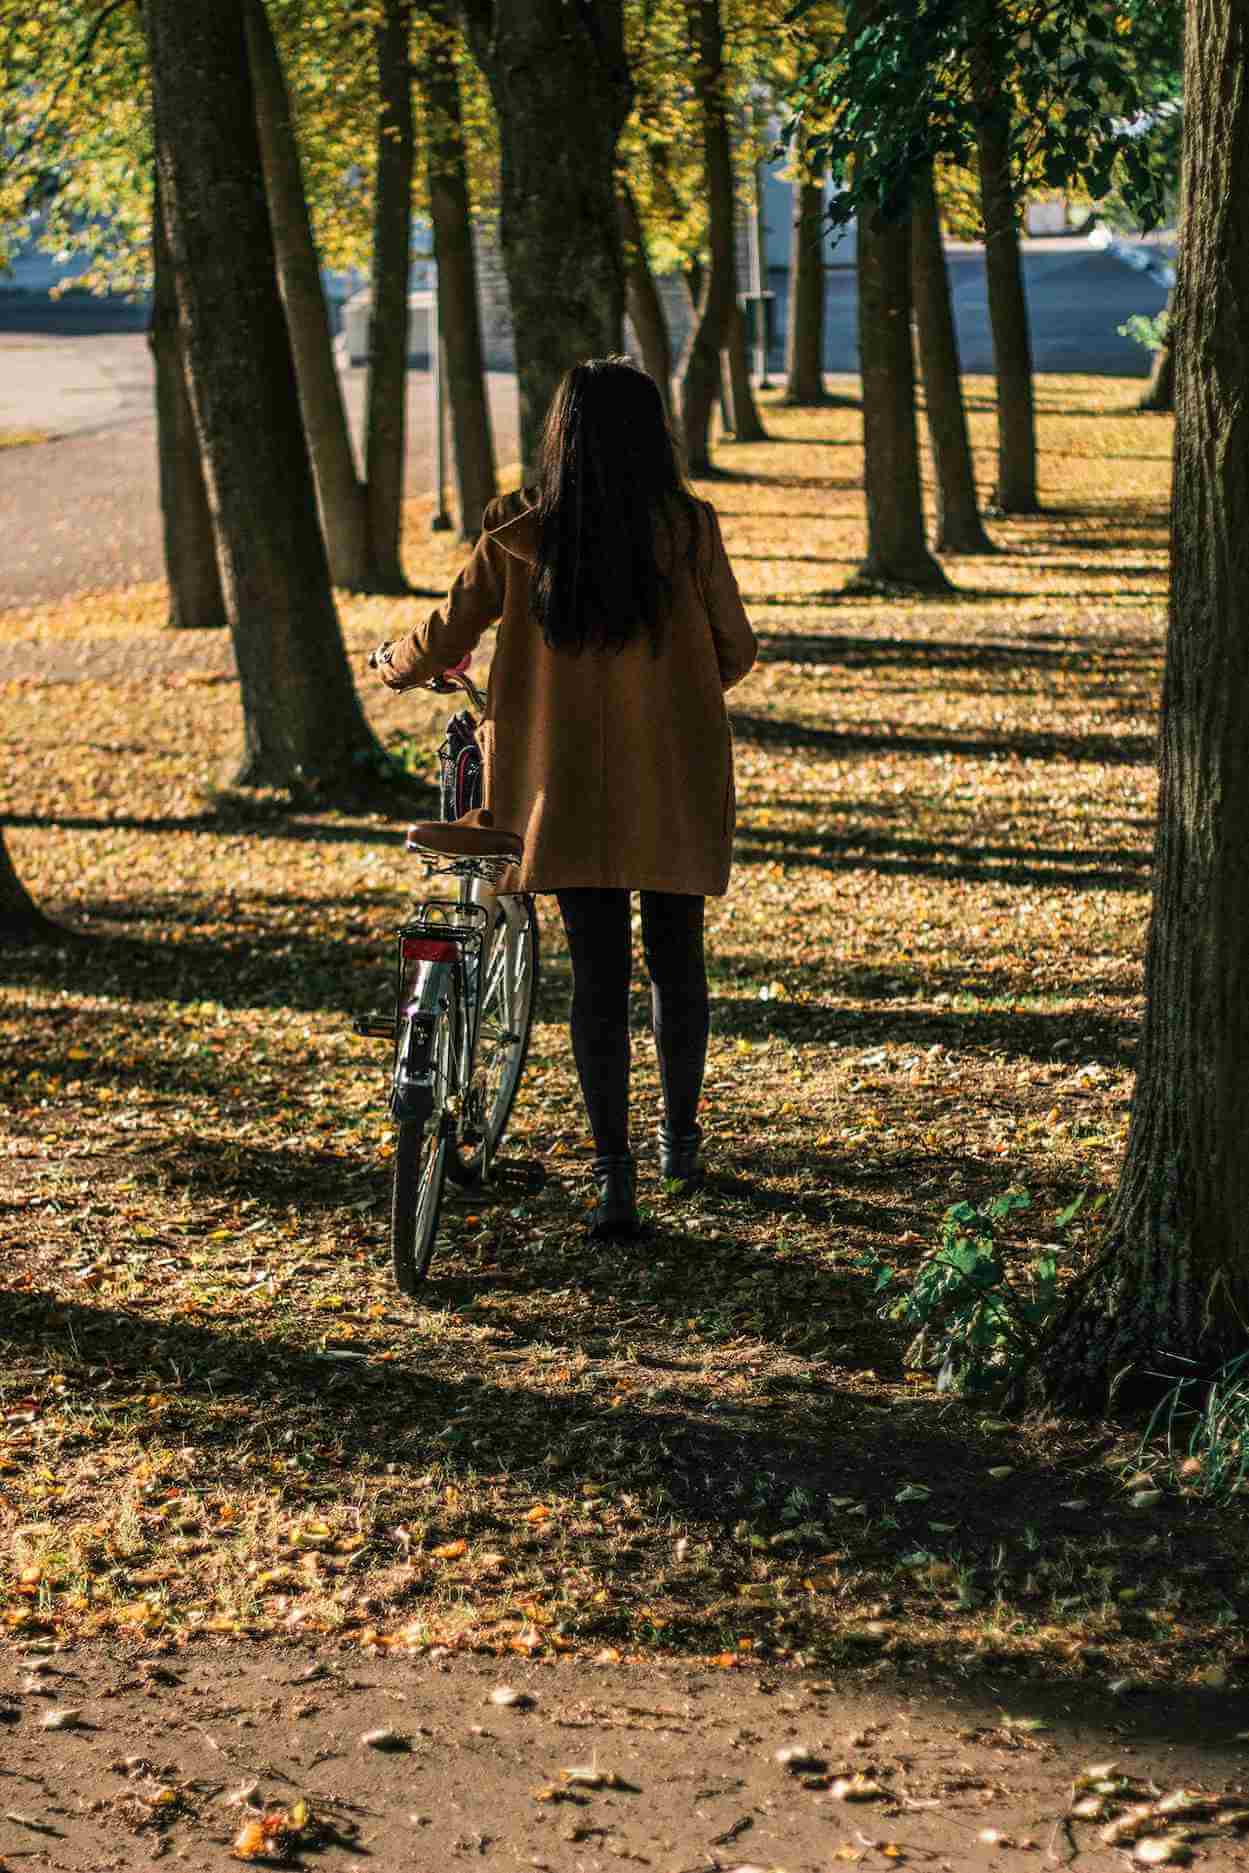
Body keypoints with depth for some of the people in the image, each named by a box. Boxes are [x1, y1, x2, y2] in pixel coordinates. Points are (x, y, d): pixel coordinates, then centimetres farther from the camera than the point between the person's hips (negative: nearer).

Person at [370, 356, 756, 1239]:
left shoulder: (518, 537, -6)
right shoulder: (688, 530, -8)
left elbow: (441, 644, 1)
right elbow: (735, 653, 1)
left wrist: (392, 662, 24)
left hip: (573, 786, 0)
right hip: (678, 784, 0)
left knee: (598, 976, 5)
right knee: (676, 962, 17)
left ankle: (615, 1175, 0)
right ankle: (681, 1138, 32)